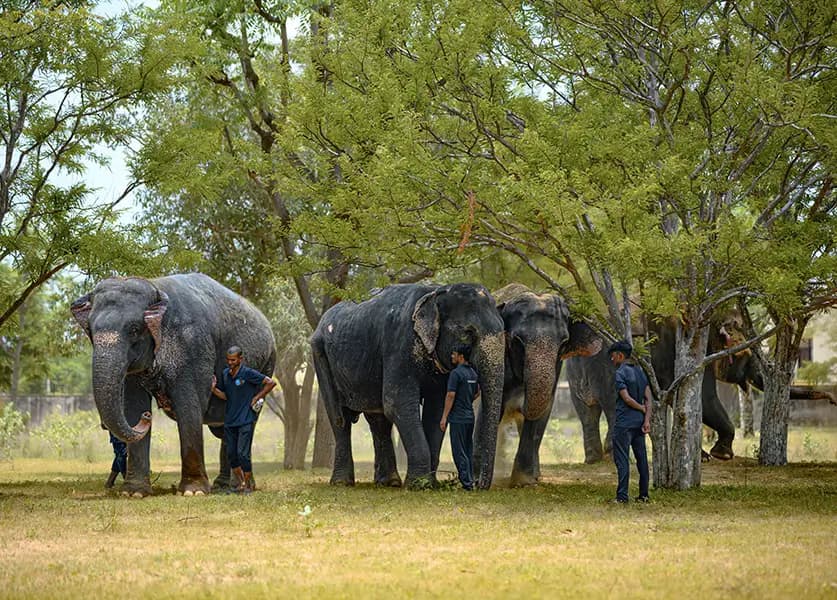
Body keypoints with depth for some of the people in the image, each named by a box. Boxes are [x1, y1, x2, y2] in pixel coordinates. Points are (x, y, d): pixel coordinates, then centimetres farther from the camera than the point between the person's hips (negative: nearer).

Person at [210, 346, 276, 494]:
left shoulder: (248, 373, -11)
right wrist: (214, 389, -1)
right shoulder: (225, 374, 8)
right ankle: (241, 483, 22)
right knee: (231, 454, 7)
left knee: (243, 454, -11)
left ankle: (248, 485, 3)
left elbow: (271, 383, -9)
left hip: (245, 420, -6)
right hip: (229, 420, 6)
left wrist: (257, 398, -9)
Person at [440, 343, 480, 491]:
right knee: (468, 451, 12)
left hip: (458, 418, -8)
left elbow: (451, 396, -17)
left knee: (459, 451, -6)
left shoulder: (456, 373, -14)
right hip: (470, 417, 8)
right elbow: (477, 393, 24)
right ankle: (470, 481, 14)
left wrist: (444, 418, -15)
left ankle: (466, 481, -10)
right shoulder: (473, 373, 11)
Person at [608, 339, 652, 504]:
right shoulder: (639, 371, 12)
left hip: (623, 423, -7)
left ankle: (622, 496, -7)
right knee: (641, 458, 9)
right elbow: (648, 397, 6)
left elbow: (627, 398, -17)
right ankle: (644, 495, 12)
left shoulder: (620, 373, -11)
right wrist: (647, 418, 0)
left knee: (621, 459, -5)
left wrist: (643, 409, -3)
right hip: (639, 422, 7)